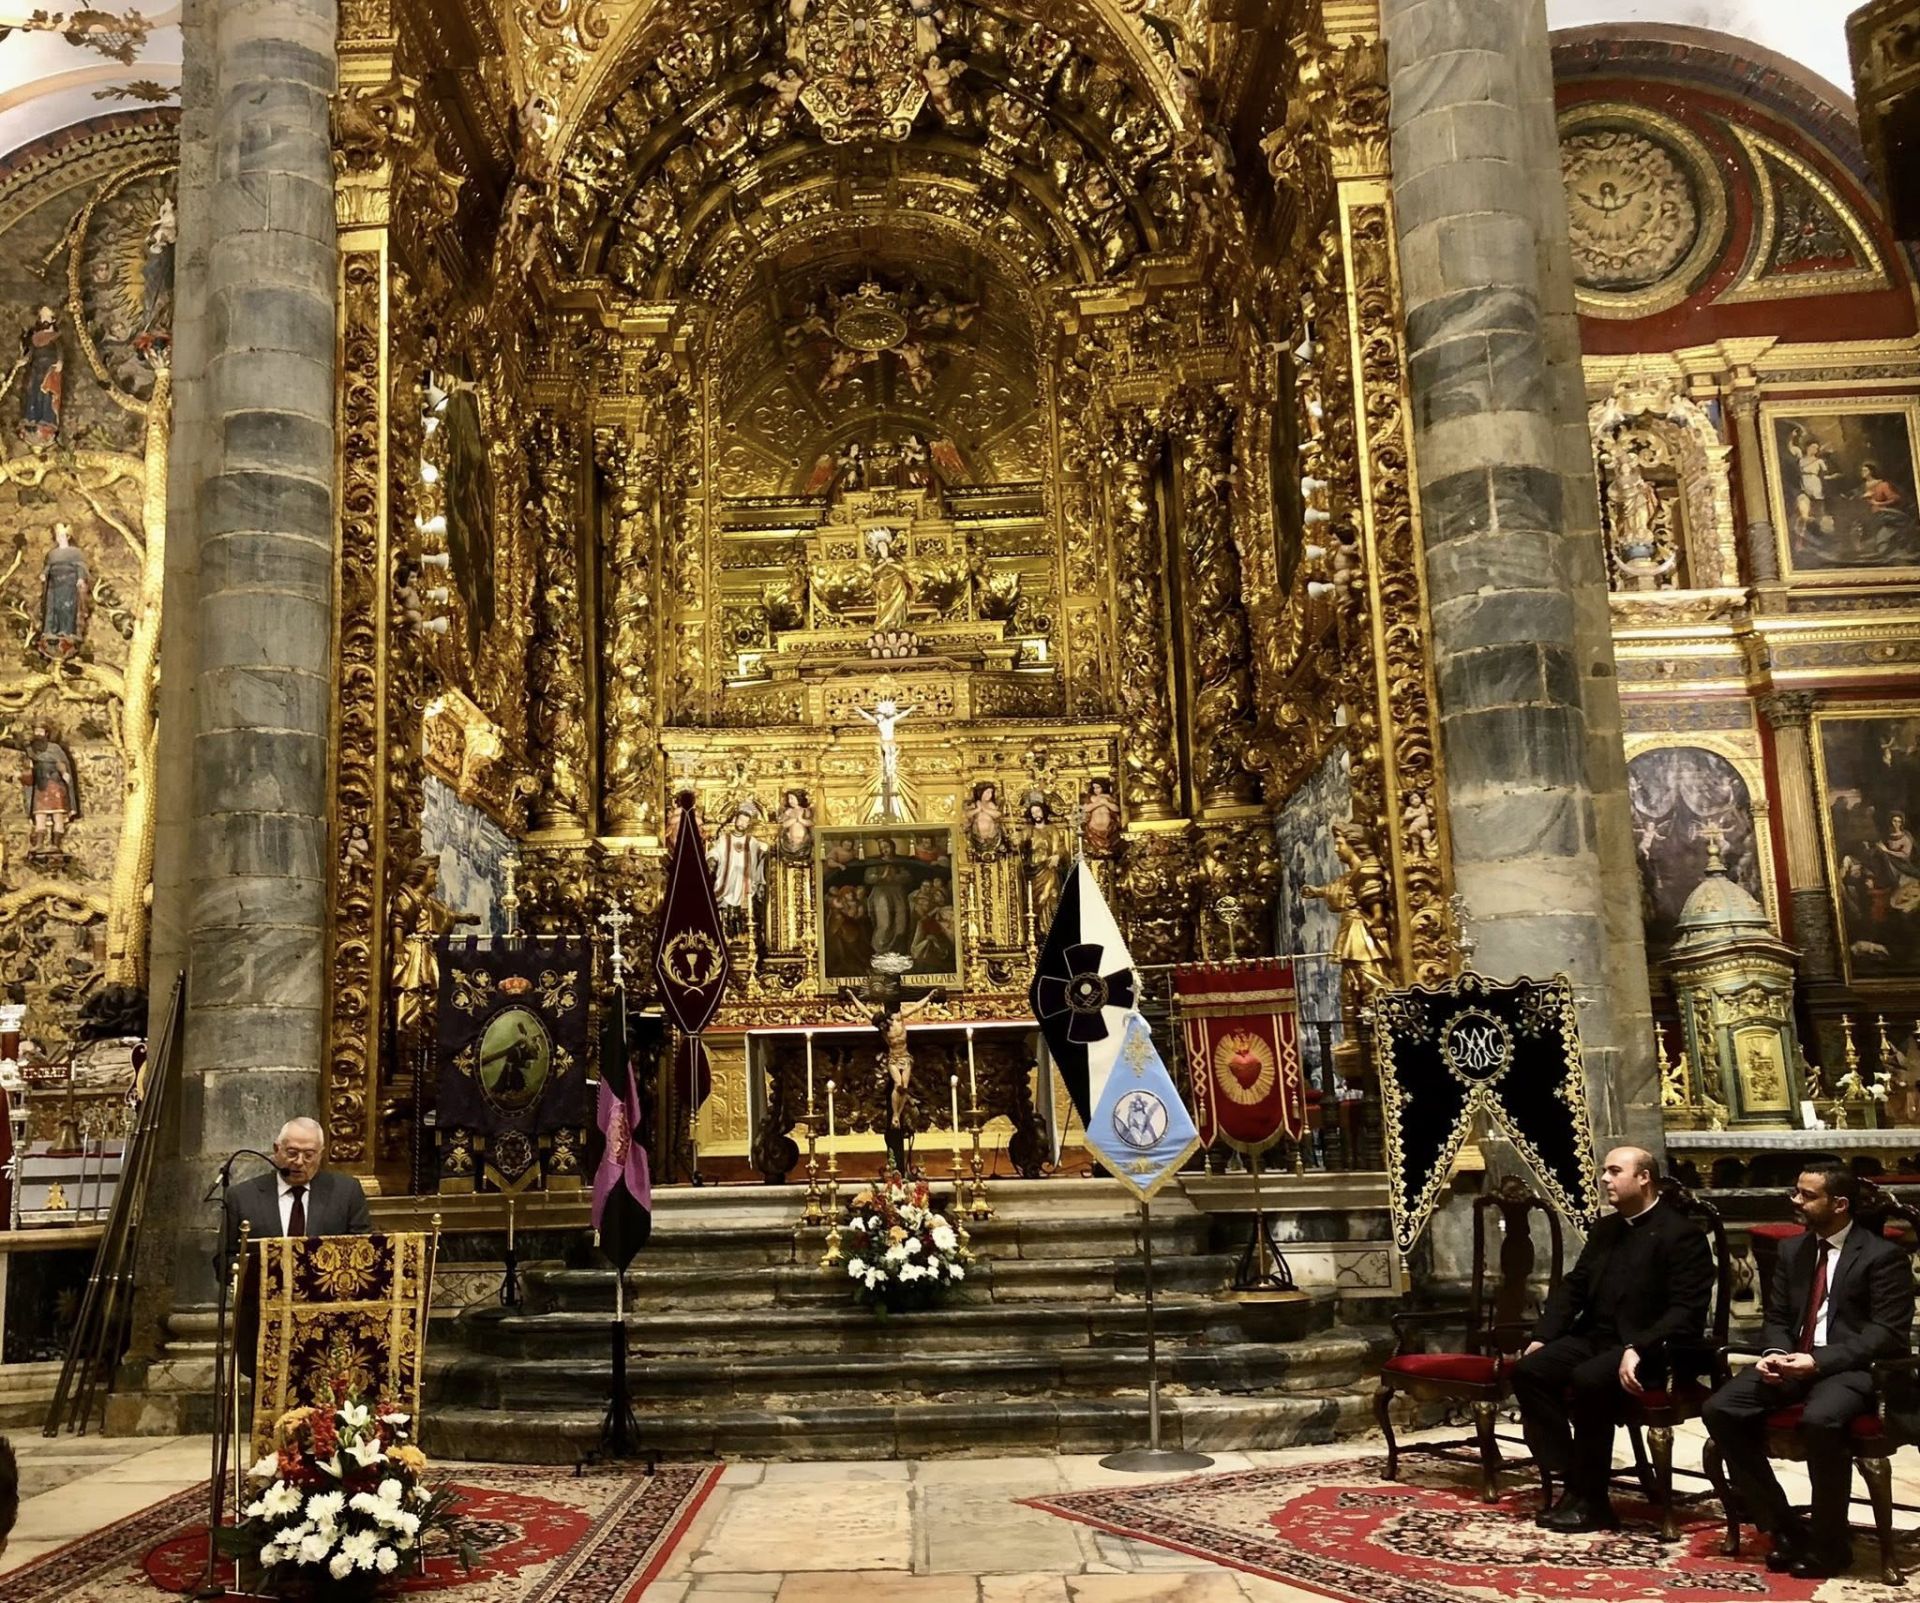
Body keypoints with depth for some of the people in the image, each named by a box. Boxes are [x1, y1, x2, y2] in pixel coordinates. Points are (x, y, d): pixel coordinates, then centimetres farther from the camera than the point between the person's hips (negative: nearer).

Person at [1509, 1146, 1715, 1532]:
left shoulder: (1681, 1235, -8)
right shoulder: (1606, 1228, 17)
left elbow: (1687, 1312, -17)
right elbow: (1574, 1286, 18)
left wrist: (1637, 1350, -29)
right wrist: (1543, 1336, 3)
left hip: (1649, 1352, -7)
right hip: (1595, 1338, 8)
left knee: (1587, 1380, -34)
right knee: (1528, 1370, -16)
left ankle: (1590, 1499, -18)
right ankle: (1571, 1482, -14)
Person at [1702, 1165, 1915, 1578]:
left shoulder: (1883, 1255, -4)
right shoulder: (1792, 1250, 16)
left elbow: (1889, 1333, -11)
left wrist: (1819, 1361, -21)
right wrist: (1776, 1353, -6)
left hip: (1849, 1368, -6)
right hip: (1792, 1362, 6)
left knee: (1820, 1420, -38)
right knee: (1721, 1409, -17)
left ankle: (1828, 1543, -16)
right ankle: (1782, 1526, -5)